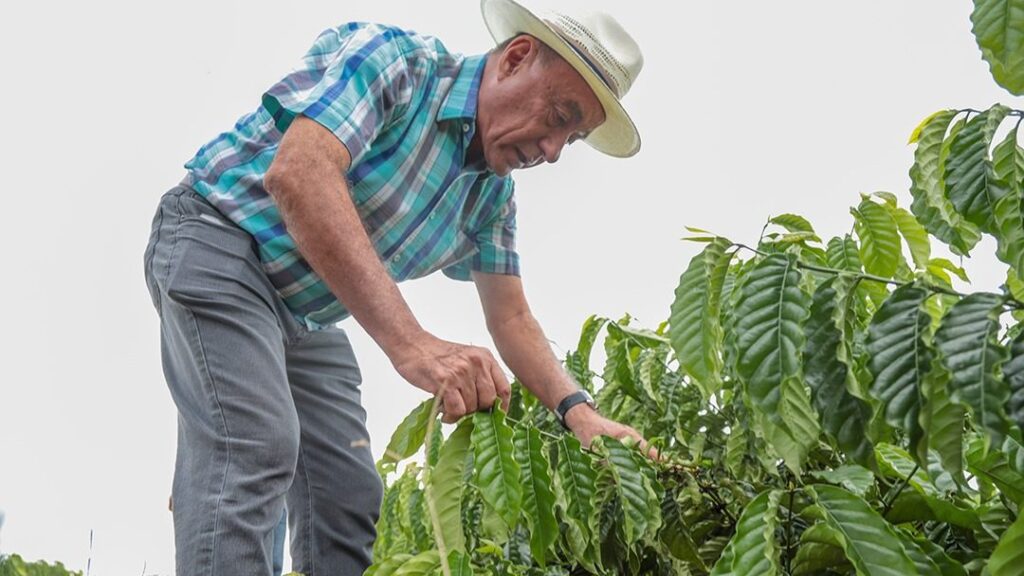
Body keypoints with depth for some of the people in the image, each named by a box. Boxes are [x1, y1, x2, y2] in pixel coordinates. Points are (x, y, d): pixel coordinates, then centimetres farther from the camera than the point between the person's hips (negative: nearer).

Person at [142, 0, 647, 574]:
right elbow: (297, 173, -37)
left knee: (352, 496, 3)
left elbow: (511, 318, 7)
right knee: (256, 449, -27)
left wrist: (579, 411, -12)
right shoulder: (396, 59, -20)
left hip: (309, 319, 8)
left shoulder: (494, 190, 5)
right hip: (218, 246, -8)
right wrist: (410, 343, -46)